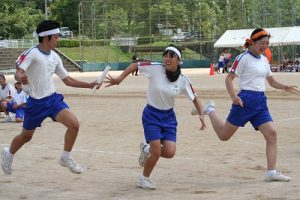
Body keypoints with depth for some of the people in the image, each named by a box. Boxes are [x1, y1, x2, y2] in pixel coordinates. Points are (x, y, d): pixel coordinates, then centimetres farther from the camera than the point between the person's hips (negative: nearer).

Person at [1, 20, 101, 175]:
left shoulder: (54, 57, 5)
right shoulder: (32, 53, -15)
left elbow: (68, 80, 13)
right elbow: (18, 73, -27)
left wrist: (89, 85, 5)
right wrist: (21, 78, -52)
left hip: (53, 99, 5)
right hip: (36, 102, -5)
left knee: (74, 124, -16)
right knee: (26, 136, 12)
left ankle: (66, 158, 3)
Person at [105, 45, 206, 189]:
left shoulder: (183, 80, -8)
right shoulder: (155, 69, -16)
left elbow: (194, 98, 3)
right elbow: (135, 65, -7)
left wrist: (201, 115, -8)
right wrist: (119, 79, -15)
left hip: (168, 117, 3)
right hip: (151, 115, -3)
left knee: (170, 153, -7)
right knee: (157, 152, -11)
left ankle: (147, 149, 28)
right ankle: (144, 178, 18)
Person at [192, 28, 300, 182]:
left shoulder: (264, 60, 14)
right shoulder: (243, 58, -8)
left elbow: (272, 81, 24)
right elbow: (229, 78, -11)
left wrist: (285, 87, 6)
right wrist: (233, 96, -26)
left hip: (261, 101, 6)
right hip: (246, 100, -6)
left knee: (272, 134, -9)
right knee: (224, 135, 3)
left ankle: (271, 172, -8)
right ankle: (210, 110, 29)